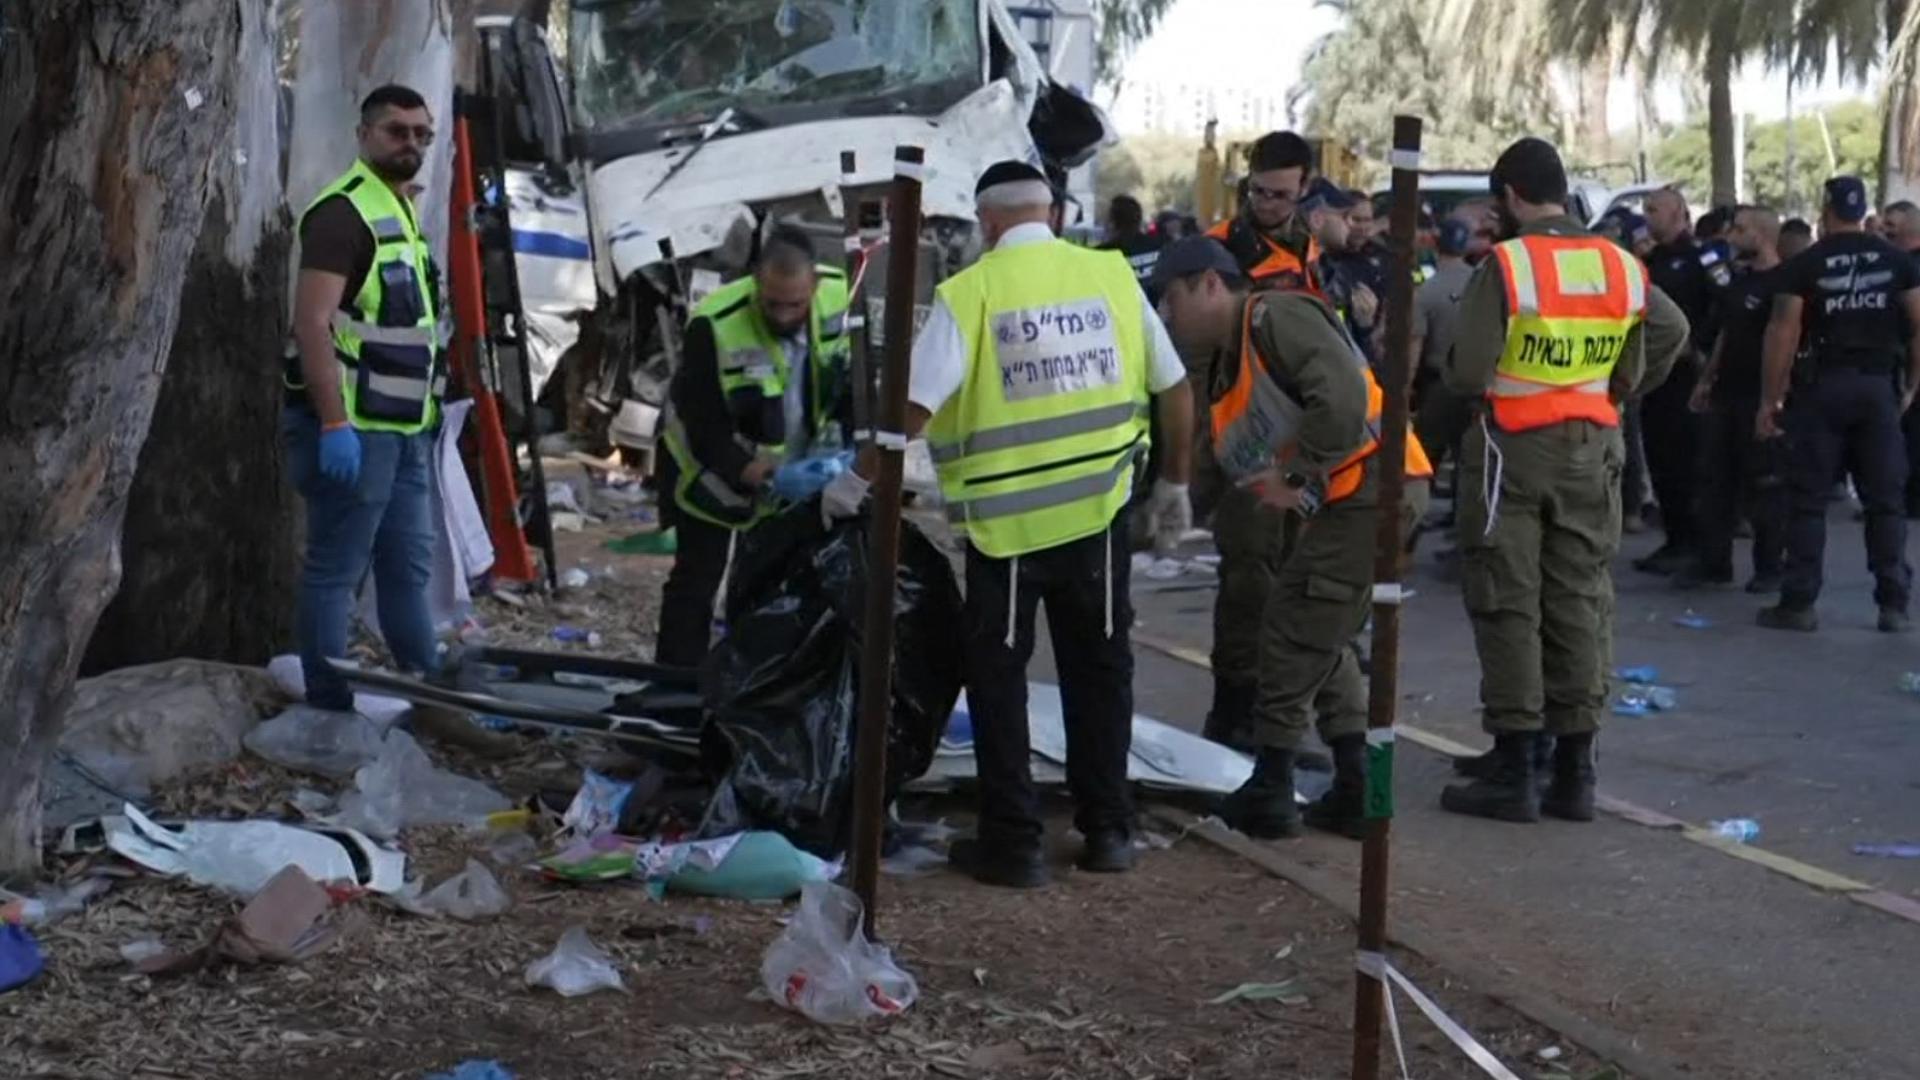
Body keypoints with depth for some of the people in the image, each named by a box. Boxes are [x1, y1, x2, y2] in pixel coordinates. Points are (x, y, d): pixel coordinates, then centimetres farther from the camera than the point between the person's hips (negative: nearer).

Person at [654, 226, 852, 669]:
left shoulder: (841, 297, -21)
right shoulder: (714, 325, -34)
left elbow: (855, 381, -5)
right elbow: (704, 425, -27)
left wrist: (835, 433, -19)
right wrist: (750, 475, -38)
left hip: (794, 468, 5)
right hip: (713, 470, -5)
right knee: (697, 576, 0)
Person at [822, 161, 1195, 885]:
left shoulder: (969, 293, -9)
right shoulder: (1111, 275, 1)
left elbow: (914, 406, -15)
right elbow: (1175, 387, 5)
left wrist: (856, 481, -2)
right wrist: (1175, 483, 18)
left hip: (1006, 519, -3)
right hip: (1099, 510, 3)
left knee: (998, 675, 10)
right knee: (1099, 668, 16)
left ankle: (1013, 840, 11)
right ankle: (1107, 829, 22)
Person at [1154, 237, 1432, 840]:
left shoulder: (1274, 316, -12)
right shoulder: (1229, 368, 20)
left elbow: (1343, 398, -24)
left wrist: (1292, 478, -17)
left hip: (1371, 488, -11)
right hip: (1330, 502, 11)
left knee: (1295, 636, -3)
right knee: (1321, 643, 17)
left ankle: (1271, 792, 8)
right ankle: (1355, 792, 21)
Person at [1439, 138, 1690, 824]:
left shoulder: (1504, 266, -13)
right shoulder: (1622, 268, 4)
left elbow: (1467, 374, -15)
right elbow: (1672, 334, 13)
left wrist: (1463, 382, 7)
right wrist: (1613, 393, 16)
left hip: (1513, 446, -5)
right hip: (1592, 448, 5)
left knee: (1508, 606, 2)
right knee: (1580, 603, 9)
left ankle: (1512, 773, 2)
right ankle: (1574, 773, 12)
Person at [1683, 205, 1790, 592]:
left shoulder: (1782, 283, -12)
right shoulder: (1739, 282, 15)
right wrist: (1706, 380, 18)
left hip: (1761, 398, -9)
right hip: (1726, 394, 9)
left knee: (1765, 486, -1)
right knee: (1715, 480, 9)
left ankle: (1770, 566, 8)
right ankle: (1713, 561, 16)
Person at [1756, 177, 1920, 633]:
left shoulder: (1806, 264, -3)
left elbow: (1784, 332, -10)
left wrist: (1770, 399, -7)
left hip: (1823, 385, -2)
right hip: (1879, 385, 2)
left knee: (1809, 499, 2)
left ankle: (1799, 603, 2)